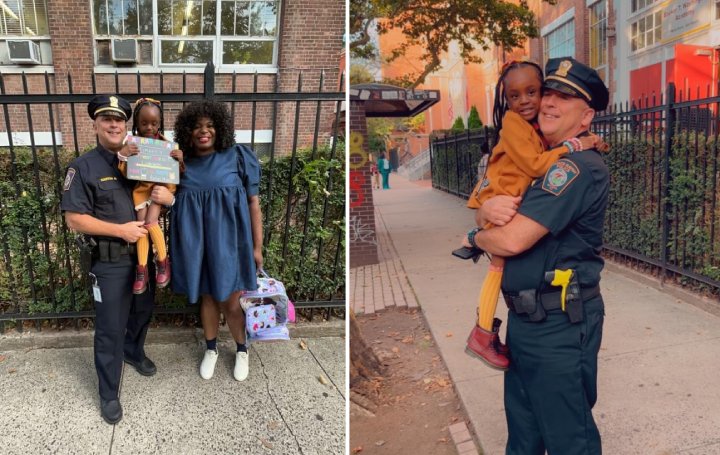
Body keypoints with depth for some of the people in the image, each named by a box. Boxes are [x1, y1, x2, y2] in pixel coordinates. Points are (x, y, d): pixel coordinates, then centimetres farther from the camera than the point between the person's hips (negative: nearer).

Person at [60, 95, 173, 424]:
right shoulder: (84, 167, -10)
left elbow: (165, 193, 11)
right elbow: (74, 219, -13)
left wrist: (169, 197, -14)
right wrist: (120, 230, -20)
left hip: (145, 254, 5)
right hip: (110, 262, -5)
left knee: (142, 313, 24)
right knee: (110, 329, 4)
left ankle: (134, 352, 52)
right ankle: (108, 394, 20)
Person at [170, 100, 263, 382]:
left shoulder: (238, 156, -4)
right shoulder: (180, 162, 3)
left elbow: (253, 203, -3)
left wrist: (257, 246, -5)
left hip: (229, 237, -3)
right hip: (195, 240, 3)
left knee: (231, 303, 1)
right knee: (206, 297, 15)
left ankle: (242, 350, 28)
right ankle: (211, 349, 37)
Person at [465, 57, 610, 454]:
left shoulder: (579, 166, -19)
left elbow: (513, 239, -25)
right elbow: (487, 215, 10)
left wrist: (475, 237, -3)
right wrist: (489, 210, -15)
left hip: (559, 323, -9)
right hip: (525, 317, 9)